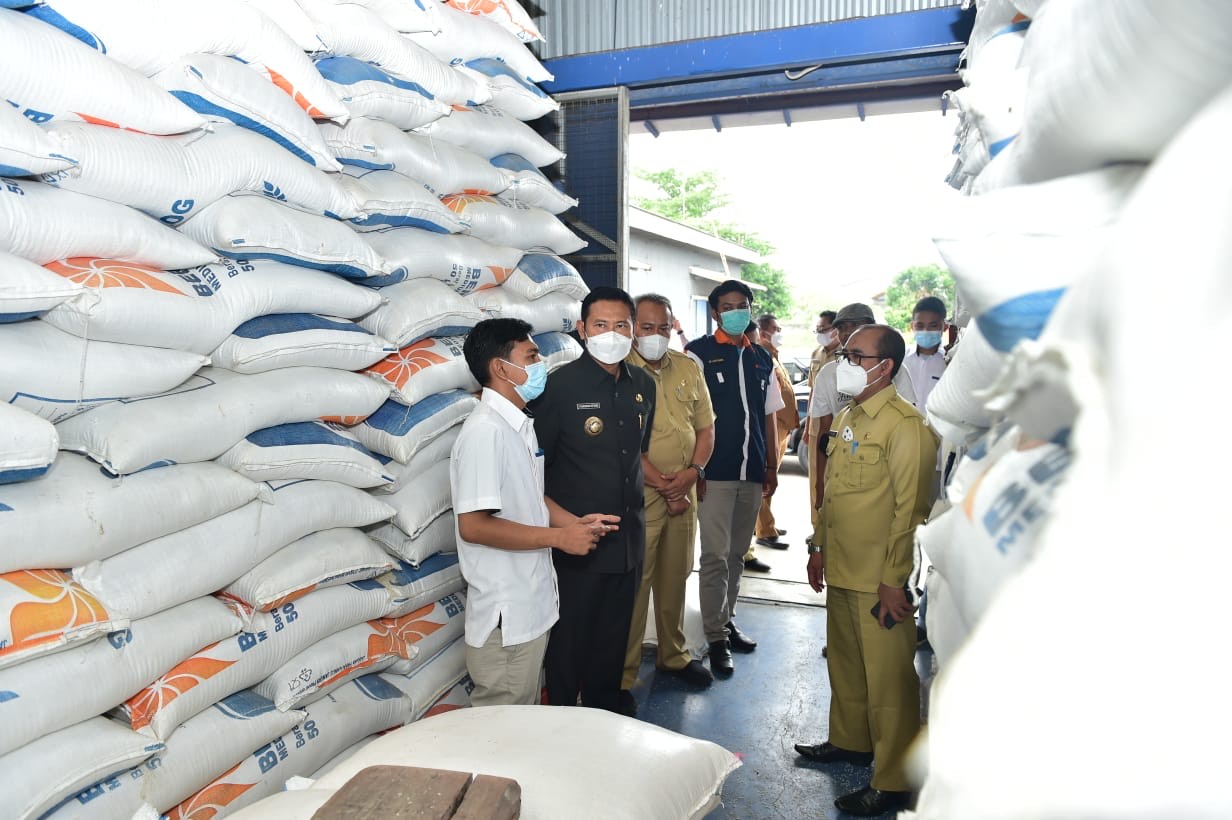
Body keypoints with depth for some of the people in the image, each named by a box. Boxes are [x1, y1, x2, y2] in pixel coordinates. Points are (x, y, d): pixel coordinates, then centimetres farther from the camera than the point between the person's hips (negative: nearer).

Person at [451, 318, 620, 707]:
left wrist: (575, 522, 3)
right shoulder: (485, 430, -21)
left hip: (533, 601, 9)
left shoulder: (520, 425, 10)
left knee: (525, 715, 22)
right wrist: (559, 537, -20)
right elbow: (473, 525, -26)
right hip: (506, 614, -9)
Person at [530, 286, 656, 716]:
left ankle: (606, 702, 40)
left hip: (628, 533, 6)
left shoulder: (643, 384, 5)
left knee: (615, 631, 20)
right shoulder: (561, 384, -13)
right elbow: (536, 464, -11)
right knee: (571, 635, 8)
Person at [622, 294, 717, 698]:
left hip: (684, 494, 6)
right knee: (633, 585, -1)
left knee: (675, 578, 18)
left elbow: (706, 427, 11)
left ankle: (673, 654, 36)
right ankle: (622, 675, 12)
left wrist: (693, 471, -6)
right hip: (639, 495, -5)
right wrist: (662, 484, -14)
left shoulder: (688, 369, 10)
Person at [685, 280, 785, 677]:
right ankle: (716, 637, 8)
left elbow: (768, 416, 16)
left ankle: (727, 620, 30)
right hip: (715, 472, -5)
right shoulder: (699, 353, -4)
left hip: (752, 473, 5)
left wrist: (772, 466, 12)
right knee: (715, 556, -2)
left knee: (736, 554, 15)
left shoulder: (761, 359, 12)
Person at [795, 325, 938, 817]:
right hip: (840, 571, 8)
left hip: (879, 579, -8)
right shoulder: (846, 418, 11)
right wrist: (818, 546, 19)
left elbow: (910, 508, -17)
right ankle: (850, 741, 41)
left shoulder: (905, 425, -16)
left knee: (887, 681, 4)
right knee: (844, 662, 22)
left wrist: (893, 579, -17)